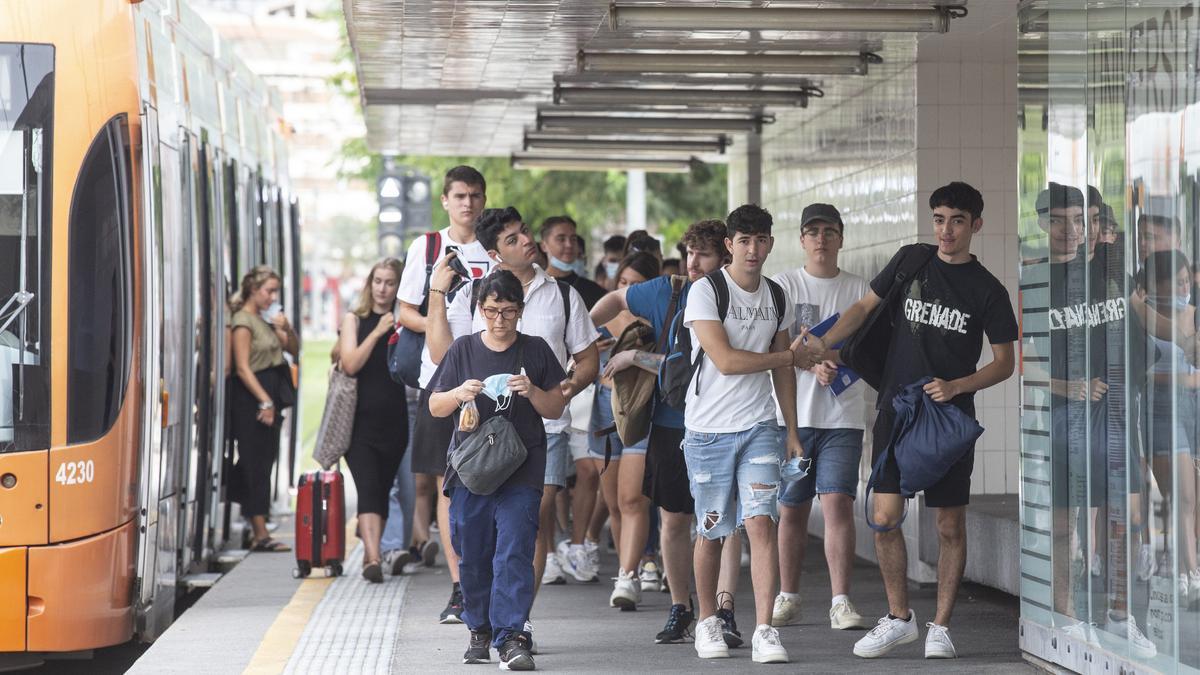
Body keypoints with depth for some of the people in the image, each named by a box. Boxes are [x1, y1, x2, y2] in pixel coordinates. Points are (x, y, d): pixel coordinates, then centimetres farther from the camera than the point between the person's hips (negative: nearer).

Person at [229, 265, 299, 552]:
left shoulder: (267, 319, 17)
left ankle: (259, 532, 14)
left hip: (270, 395, 9)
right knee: (255, 464, -8)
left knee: (264, 461, 9)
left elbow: (294, 349, 19)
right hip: (251, 399, -9)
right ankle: (260, 534, -9)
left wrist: (286, 328, 0)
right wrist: (264, 401, -18)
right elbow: (243, 368, -14)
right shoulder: (243, 321, -9)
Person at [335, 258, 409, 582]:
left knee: (383, 490, 7)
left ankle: (372, 553, 18)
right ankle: (373, 558, -27)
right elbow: (350, 364, -9)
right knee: (368, 488, -15)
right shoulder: (355, 319, 5)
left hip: (394, 419, 3)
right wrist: (377, 333, -15)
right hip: (361, 419, -3)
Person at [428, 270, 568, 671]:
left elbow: (557, 409, 8)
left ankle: (511, 637, -16)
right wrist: (460, 394, -12)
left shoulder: (535, 351, 6)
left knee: (514, 553, -12)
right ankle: (480, 630, 25)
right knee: (473, 555, 8)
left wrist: (532, 392, -12)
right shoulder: (463, 349, 7)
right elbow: (435, 407, 9)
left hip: (521, 470, -2)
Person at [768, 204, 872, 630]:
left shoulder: (858, 290, 8)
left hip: (843, 417, 0)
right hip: (793, 413, 1)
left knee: (837, 503, -12)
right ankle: (787, 599, 19)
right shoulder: (784, 286, 6)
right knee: (792, 510, 7)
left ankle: (841, 603, -12)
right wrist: (813, 362, -20)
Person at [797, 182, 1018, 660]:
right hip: (896, 412, 2)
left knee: (950, 526, 1)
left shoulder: (987, 290, 0)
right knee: (885, 518, -3)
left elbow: (1004, 363, 3)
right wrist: (824, 343, -2)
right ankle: (899, 618, 13)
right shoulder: (911, 261, 6)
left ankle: (941, 627, 13)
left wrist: (955, 386, -13)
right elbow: (866, 306, 14)